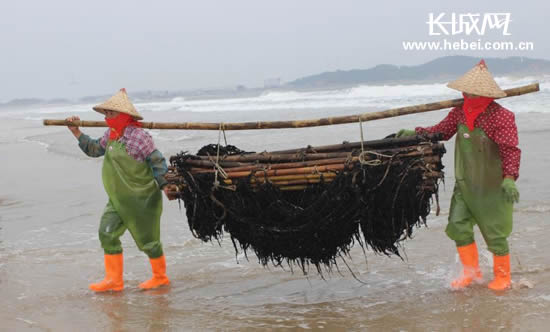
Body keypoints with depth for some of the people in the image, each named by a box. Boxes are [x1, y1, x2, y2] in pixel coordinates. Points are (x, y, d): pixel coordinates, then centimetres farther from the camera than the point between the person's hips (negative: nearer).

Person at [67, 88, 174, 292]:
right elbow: (94, 149, 21)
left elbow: (158, 162, -17)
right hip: (119, 199, 8)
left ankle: (160, 277, 24)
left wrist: (164, 185, -21)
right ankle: (114, 280, 11)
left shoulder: (138, 136, -19)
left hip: (142, 198, -8)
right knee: (107, 233, 2)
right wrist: (76, 132, 15)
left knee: (147, 239, 4)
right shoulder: (111, 134, 6)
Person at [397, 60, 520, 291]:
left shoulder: (501, 116, -18)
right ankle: (471, 272, 20)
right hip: (465, 183, 6)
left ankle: (502, 276, 22)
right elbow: (441, 131, 11)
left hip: (492, 185, -6)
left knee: (494, 232, 3)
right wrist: (415, 133, -3)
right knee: (458, 225, 3)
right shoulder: (460, 112, 1)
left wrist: (509, 177, -34)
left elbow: (510, 149, -22)